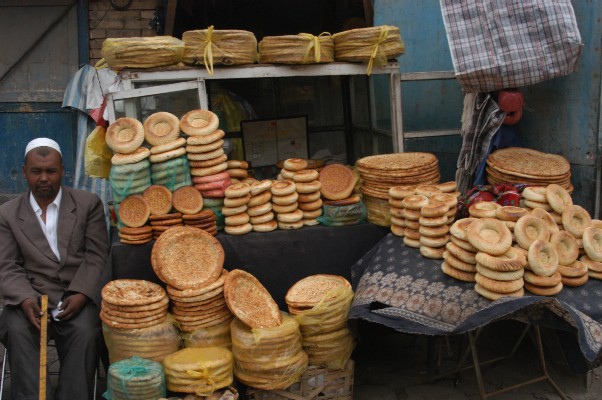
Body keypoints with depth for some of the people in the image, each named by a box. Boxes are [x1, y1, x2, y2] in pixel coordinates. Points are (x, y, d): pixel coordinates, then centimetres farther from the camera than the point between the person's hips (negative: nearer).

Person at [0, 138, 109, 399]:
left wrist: (80, 295, -16)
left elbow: (96, 256, 1)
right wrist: (25, 299, -18)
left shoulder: (88, 204, 6)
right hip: (30, 296, 1)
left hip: (76, 295, -1)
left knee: (85, 333, -30)